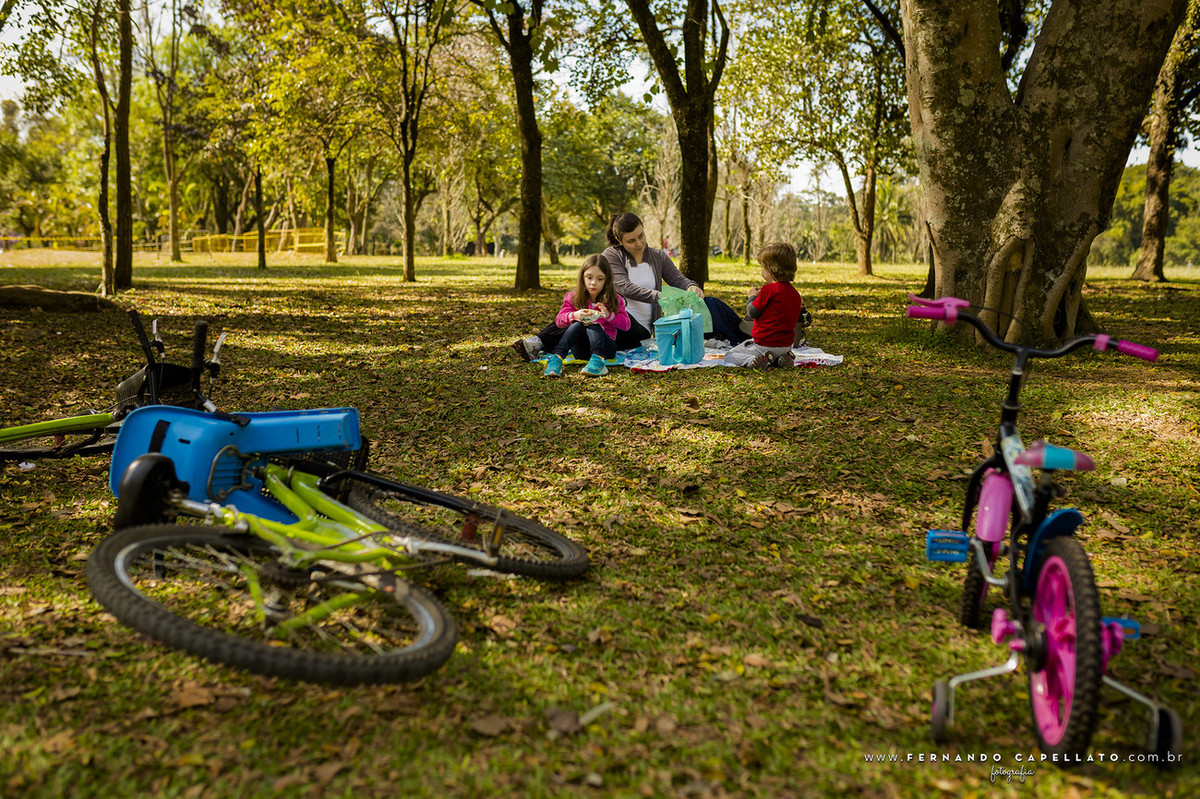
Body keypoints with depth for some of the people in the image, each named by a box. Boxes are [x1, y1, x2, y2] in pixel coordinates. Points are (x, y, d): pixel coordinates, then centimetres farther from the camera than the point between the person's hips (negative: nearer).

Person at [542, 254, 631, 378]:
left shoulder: (614, 300, 8)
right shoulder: (573, 298, 10)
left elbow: (626, 324, 3)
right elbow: (559, 320, 1)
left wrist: (608, 315, -15)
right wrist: (574, 315, -20)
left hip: (605, 346, -1)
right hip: (581, 348, 1)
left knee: (593, 325, -31)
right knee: (578, 324, -30)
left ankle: (598, 359, -59)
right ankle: (556, 358, -50)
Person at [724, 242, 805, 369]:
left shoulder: (769, 289, -18)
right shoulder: (795, 293, 4)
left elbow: (752, 312, -12)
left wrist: (752, 297, 10)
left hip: (764, 343, -7)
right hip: (786, 345, 7)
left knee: (729, 356, 6)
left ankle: (754, 360, -19)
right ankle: (779, 358, 7)